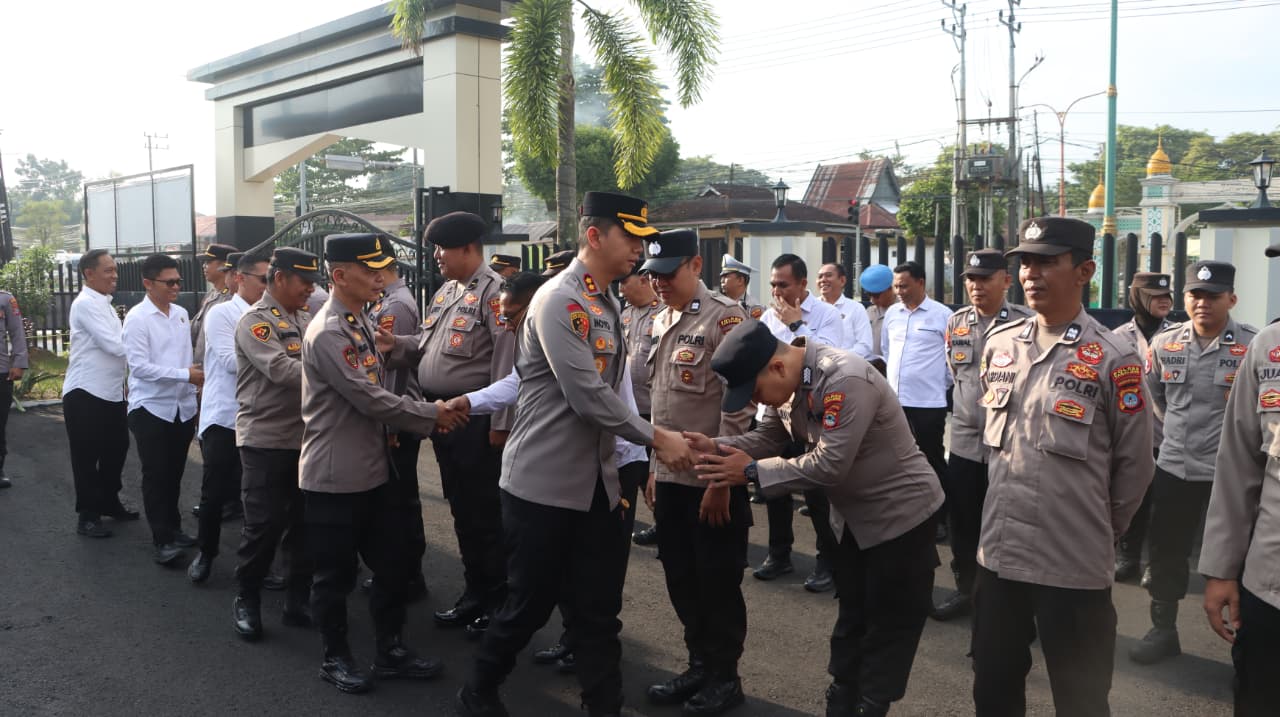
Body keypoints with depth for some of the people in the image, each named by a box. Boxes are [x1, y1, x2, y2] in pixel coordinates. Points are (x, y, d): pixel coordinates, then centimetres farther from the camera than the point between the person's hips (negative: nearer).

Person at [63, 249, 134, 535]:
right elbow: (115, 346, -22)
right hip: (85, 394, -9)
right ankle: (87, 516, 13)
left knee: (116, 449, 17)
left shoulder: (104, 304, 13)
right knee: (87, 457, 3)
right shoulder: (86, 304, -16)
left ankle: (110, 502, 34)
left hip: (112, 392, 9)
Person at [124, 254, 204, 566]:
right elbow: (139, 366, -18)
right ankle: (162, 540, 8)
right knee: (156, 476, 1)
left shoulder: (181, 314, 7)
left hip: (182, 406, 6)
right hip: (151, 408, -5)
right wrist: (185, 374, -21)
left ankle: (173, 529, 30)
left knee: (174, 473, 16)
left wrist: (192, 389, 12)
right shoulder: (137, 318, -12)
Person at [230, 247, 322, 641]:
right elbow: (281, 370, -23)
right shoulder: (255, 321, -9)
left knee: (303, 523, 10)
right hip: (266, 440, -6)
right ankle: (247, 600, 19)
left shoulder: (305, 318, 12)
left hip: (305, 437, 6)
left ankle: (298, 600, 23)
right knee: (263, 525, 0)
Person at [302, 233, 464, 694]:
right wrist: (431, 415, -12)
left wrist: (421, 418, 3)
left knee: (392, 565, 14)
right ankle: (335, 658, 25)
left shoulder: (361, 322, 11)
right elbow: (369, 398, -22)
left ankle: (391, 652, 28)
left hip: (373, 471, 9)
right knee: (335, 574, 7)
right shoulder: (327, 334, -19)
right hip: (334, 478, -9)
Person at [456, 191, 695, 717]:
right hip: (545, 483, -7)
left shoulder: (608, 305, 11)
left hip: (597, 484, 7)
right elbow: (588, 397, -22)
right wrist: (657, 438, -15)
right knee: (529, 605, 7)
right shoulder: (559, 300, -16)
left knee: (600, 611, 11)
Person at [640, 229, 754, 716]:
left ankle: (724, 678, 23)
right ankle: (699, 666, 31)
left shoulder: (725, 317, -12)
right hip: (669, 478, 7)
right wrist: (654, 466, 15)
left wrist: (722, 480, -17)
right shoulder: (660, 322, 11)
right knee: (682, 580, 15)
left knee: (718, 583, 7)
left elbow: (739, 405, -16)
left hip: (712, 480, -7)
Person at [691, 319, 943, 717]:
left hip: (901, 513, -8)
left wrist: (752, 471, -29)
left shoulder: (845, 381, -33)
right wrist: (716, 448, -17)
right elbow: (768, 439, 1)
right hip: (853, 516, 9)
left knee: (889, 625, 5)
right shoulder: (785, 381, -5)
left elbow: (830, 465, -34)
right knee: (851, 616, 19)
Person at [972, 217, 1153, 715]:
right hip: (998, 552, 5)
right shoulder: (998, 345, 6)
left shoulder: (1113, 359, -11)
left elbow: (1134, 463, -3)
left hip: (1075, 564, -5)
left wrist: (1098, 530, 5)